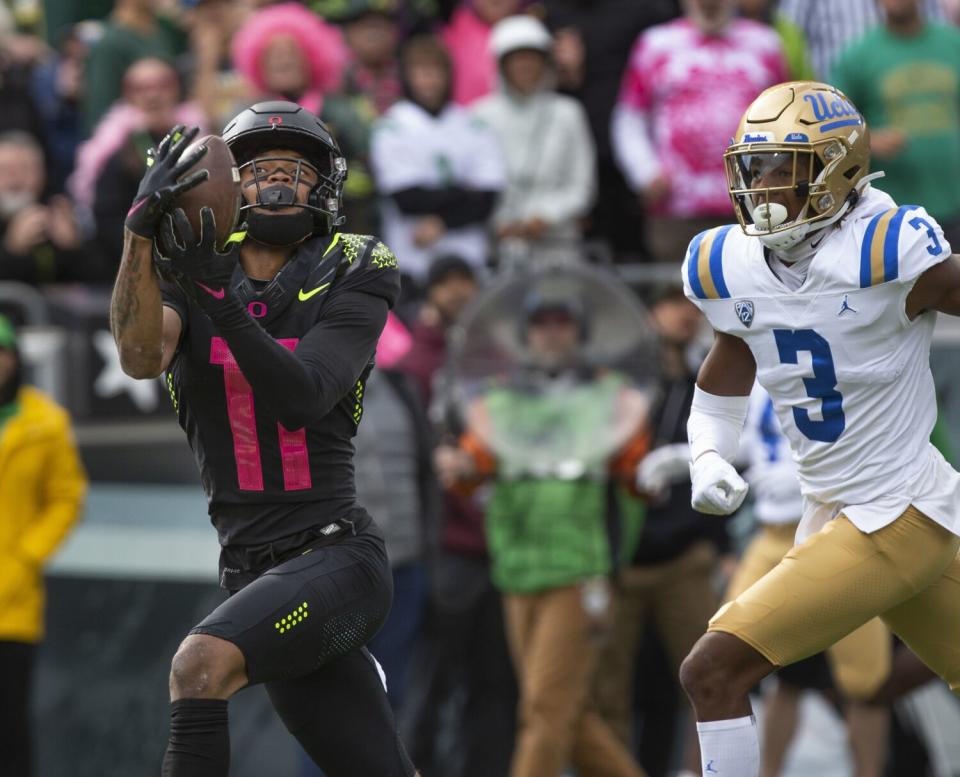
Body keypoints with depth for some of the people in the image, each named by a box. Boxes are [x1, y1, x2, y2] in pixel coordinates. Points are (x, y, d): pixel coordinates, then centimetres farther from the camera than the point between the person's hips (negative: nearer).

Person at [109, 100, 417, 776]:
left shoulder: (348, 283, 0)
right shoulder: (192, 277, 9)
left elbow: (300, 399, -16)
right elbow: (141, 357, -13)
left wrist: (218, 300, -28)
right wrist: (140, 233, -27)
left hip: (337, 557, -4)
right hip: (252, 566, 4)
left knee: (202, 664, -29)